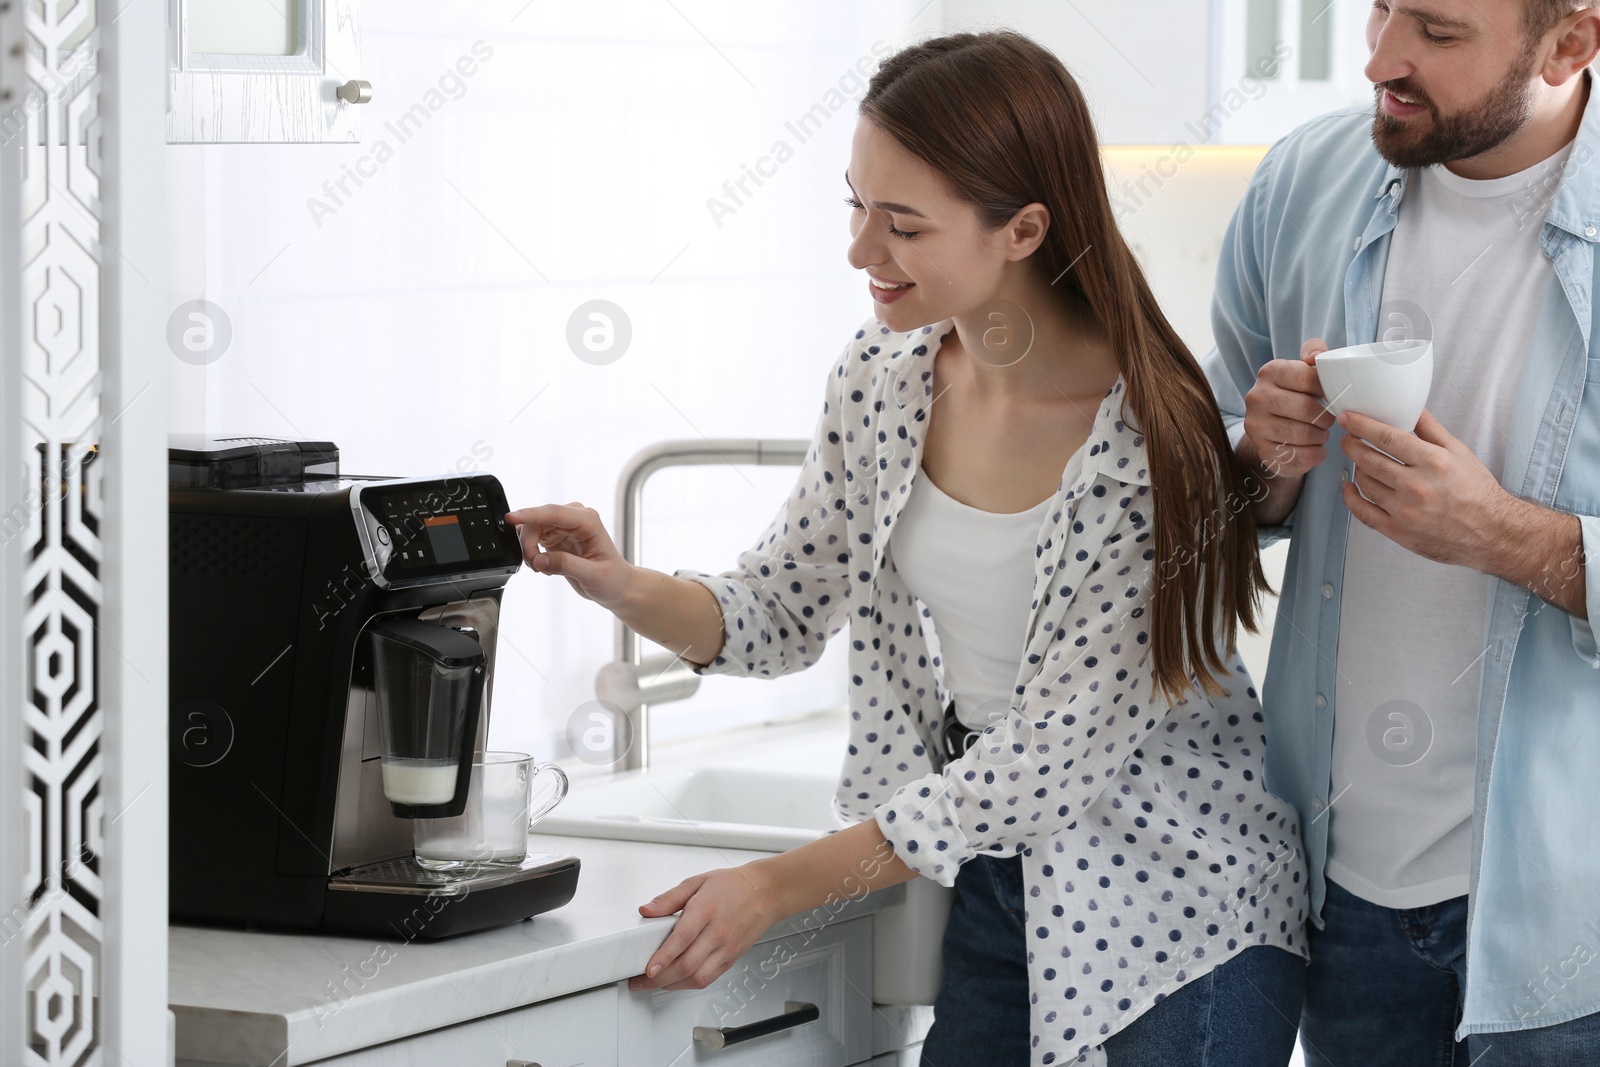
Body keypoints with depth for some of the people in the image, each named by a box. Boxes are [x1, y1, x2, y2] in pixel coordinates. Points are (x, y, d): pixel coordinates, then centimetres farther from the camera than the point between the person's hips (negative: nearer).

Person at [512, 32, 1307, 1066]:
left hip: (1179, 913, -6)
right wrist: (630, 591, -14)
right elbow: (781, 613, 7)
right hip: (994, 888, 6)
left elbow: (1053, 760, -24)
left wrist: (783, 885, -23)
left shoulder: (1152, 443, -24)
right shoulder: (879, 379, -4)